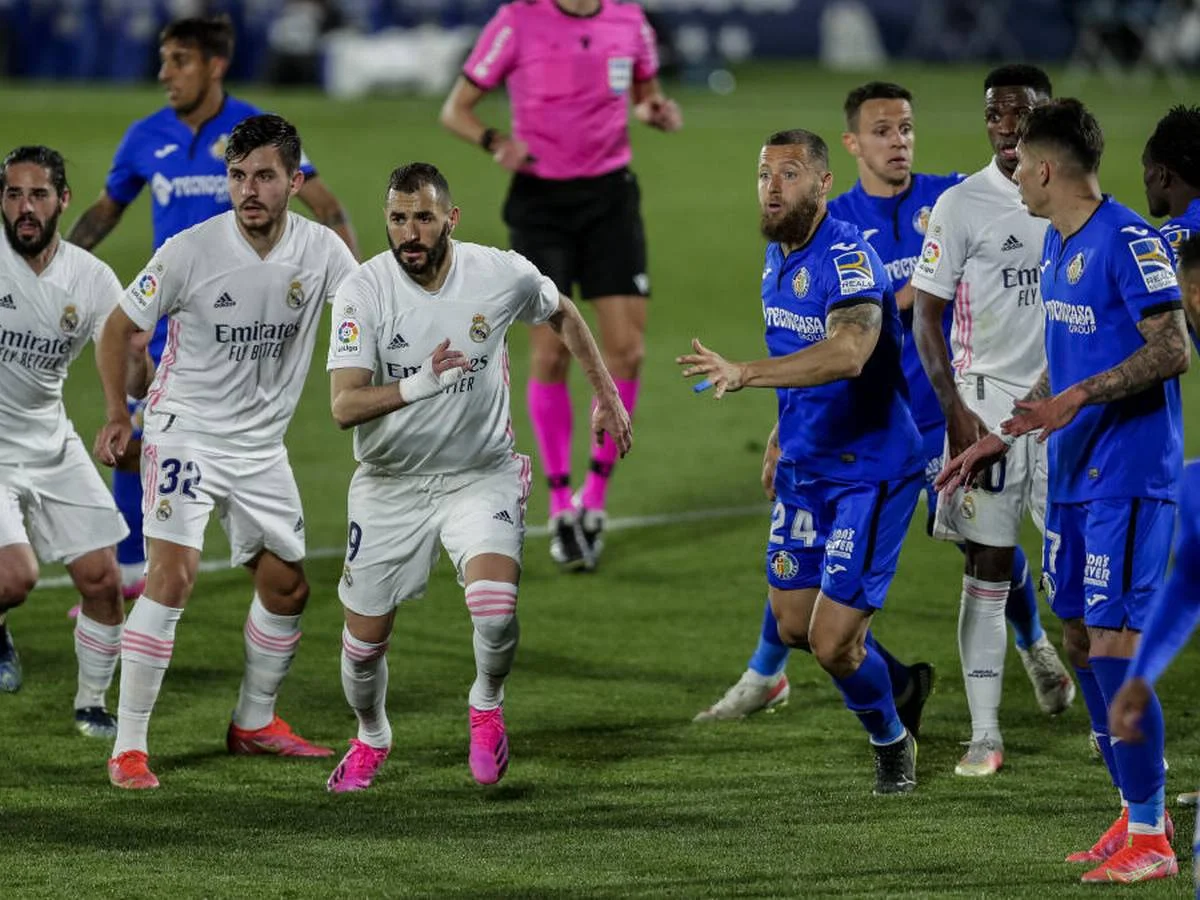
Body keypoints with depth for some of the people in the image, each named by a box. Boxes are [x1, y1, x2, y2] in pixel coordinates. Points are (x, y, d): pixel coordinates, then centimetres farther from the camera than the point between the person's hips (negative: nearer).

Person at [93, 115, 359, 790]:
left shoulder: (321, 250, -6)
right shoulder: (191, 251, -16)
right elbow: (119, 327, -4)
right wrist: (118, 416, -5)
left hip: (262, 444, 5)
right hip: (186, 431, -5)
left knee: (288, 588, 13)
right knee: (175, 572, -20)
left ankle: (255, 723, 36)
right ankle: (128, 747, -17)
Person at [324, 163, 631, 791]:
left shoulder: (503, 275, -12)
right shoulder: (364, 291, -18)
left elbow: (562, 315, 12)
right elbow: (344, 406, -27)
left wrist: (606, 395, 16)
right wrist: (419, 384, -44)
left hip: (481, 474, 0)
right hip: (391, 482, 0)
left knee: (495, 609, -26)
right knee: (364, 640, 5)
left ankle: (487, 704, 7)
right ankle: (371, 739, 38)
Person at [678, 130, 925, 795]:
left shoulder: (848, 257, -22)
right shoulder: (776, 255, 7)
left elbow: (848, 353, -40)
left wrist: (743, 374, -48)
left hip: (870, 471, -8)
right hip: (804, 466, 9)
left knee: (832, 643, -9)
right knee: (795, 627, 12)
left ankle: (891, 741, 19)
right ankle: (894, 678, 39)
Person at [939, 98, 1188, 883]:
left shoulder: (1128, 241, -15)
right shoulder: (1057, 244, 14)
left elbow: (1174, 350, -19)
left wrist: (1078, 400, -27)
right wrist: (1001, 438, 24)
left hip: (1128, 478, -9)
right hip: (1073, 475, 9)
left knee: (1113, 647, -10)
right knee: (1080, 642, 10)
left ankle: (1150, 841, -4)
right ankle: (1140, 812, 20)